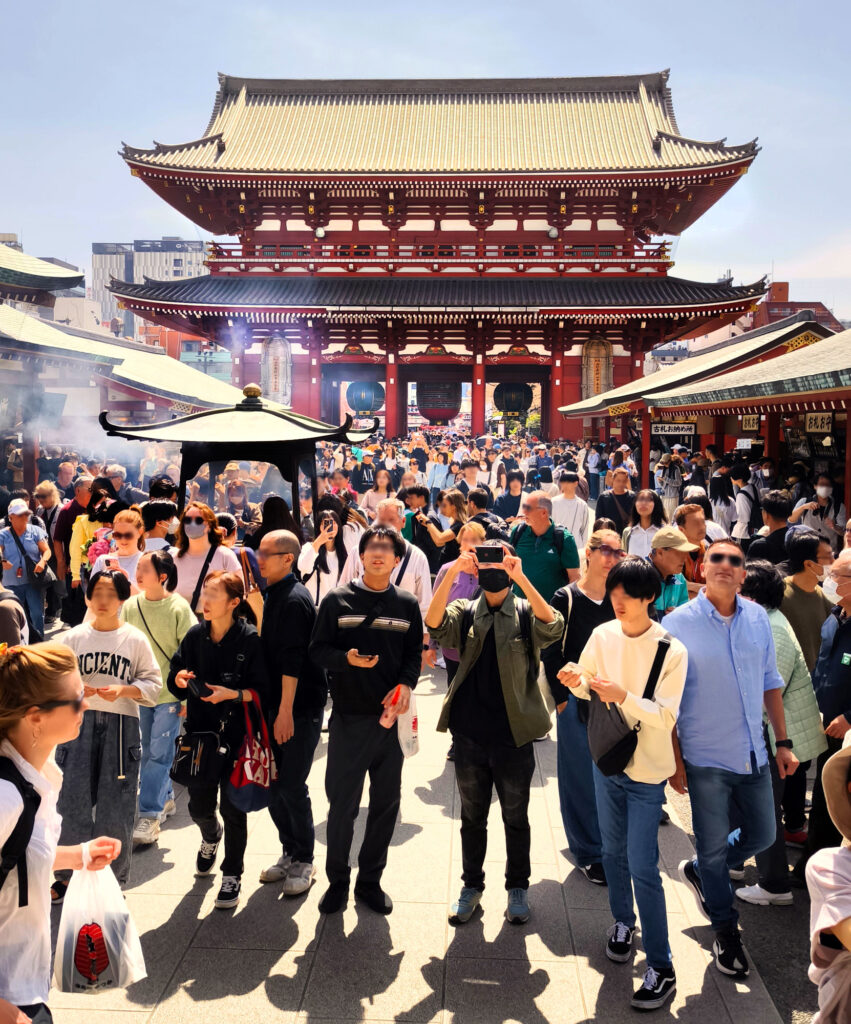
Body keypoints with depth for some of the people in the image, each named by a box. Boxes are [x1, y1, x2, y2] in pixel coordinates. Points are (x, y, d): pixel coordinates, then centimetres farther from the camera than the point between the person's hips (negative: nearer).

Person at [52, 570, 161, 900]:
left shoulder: (135, 639, 1)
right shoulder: (74, 637, 4)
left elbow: (152, 684, 3)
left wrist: (123, 689, -14)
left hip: (121, 726, -1)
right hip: (79, 723, 1)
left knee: (116, 810, 3)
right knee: (72, 802, 4)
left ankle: (114, 880, 20)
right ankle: (67, 876, 24)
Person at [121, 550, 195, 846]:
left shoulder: (178, 607, -12)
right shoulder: (130, 606, -1)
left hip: (169, 691, -4)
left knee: (159, 753, -5)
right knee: (149, 752, 14)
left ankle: (150, 816, 1)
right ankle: (165, 799, 32)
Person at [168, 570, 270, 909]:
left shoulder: (250, 640, -12)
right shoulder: (195, 636, 2)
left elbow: (265, 692, -11)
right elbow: (176, 685, 11)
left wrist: (232, 694, -24)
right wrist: (179, 679, -11)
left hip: (236, 736, -4)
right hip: (201, 732, 4)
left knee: (232, 808, 4)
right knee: (199, 807, 11)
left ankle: (232, 875, 25)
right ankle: (211, 837, 47)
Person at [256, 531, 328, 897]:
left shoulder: (294, 599, -16)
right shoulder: (273, 595, 12)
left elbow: (293, 659, -21)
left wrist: (286, 710, -22)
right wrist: (273, 707, 18)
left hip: (301, 708, -9)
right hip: (278, 705, 9)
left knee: (291, 786, -3)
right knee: (273, 784, 13)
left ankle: (303, 861, 13)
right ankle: (290, 853, 27)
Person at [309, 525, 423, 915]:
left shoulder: (407, 605, 6)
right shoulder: (337, 601, 0)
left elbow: (414, 653, 8)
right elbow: (317, 650, -1)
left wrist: (406, 684, -11)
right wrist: (347, 658, -20)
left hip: (391, 716, 2)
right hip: (348, 717, -2)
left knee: (386, 803, 10)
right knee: (342, 803, 4)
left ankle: (370, 880, 27)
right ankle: (337, 880, 24)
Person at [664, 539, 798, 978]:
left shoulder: (757, 618, -1)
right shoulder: (678, 623, -13)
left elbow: (770, 680, 9)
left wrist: (783, 742, 8)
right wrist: (674, 760, -9)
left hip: (753, 755, 4)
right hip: (705, 759, -4)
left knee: (762, 837, 17)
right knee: (713, 848, 9)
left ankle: (699, 871, 43)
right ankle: (725, 931, 33)